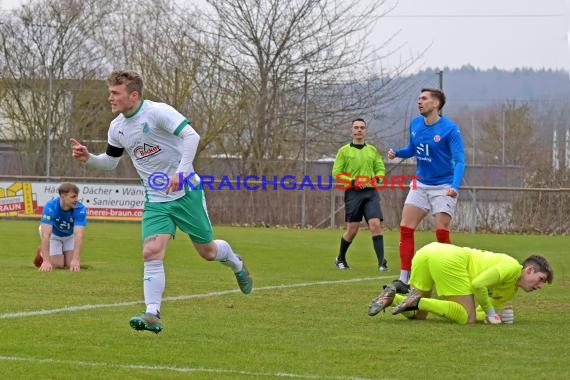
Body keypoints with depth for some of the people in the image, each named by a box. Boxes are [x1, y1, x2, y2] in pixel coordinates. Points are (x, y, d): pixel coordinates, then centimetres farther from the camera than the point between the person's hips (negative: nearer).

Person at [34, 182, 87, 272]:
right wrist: (46, 261, -54)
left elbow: (78, 235, -44)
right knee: (58, 265, -10)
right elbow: (46, 235, -45)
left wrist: (75, 260, -56)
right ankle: (42, 253, 19)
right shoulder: (50, 207, -39)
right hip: (53, 233, -2)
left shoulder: (80, 209, -35)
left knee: (72, 265, -6)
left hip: (70, 235, 2)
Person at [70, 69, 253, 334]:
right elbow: (110, 161, 17)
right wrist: (88, 158, -3)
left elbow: (191, 136, -25)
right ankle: (153, 315, -18)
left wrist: (181, 173, -33)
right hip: (155, 200, 5)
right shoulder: (117, 128, 4)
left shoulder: (158, 112, -17)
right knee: (151, 253, -16)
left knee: (207, 251, 8)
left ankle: (235, 263, 43)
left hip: (186, 192, -5)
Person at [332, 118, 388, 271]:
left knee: (375, 224, -14)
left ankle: (382, 262, -16)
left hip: (370, 192, 2)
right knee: (352, 229, 1)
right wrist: (353, 181, -13)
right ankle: (340, 259, 24)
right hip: (353, 193, -2)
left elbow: (381, 170, 16)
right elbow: (336, 173, 0)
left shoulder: (372, 150, 13)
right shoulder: (344, 151, 3)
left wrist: (375, 179, -6)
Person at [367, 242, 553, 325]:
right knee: (466, 318, -6)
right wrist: (490, 312, -1)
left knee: (417, 315, 19)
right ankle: (419, 301, -17)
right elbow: (478, 284, -14)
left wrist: (491, 314, 8)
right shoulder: (512, 267, 0)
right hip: (448, 259, -9)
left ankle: (393, 295, -6)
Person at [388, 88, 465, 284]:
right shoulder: (415, 124, 2)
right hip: (420, 184, 6)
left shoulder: (450, 129, -17)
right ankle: (404, 279, 3)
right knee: (405, 229, -2)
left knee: (442, 233, -11)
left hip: (443, 187, -6)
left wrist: (455, 186, -36)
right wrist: (397, 152, -5)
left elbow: (459, 161, -21)